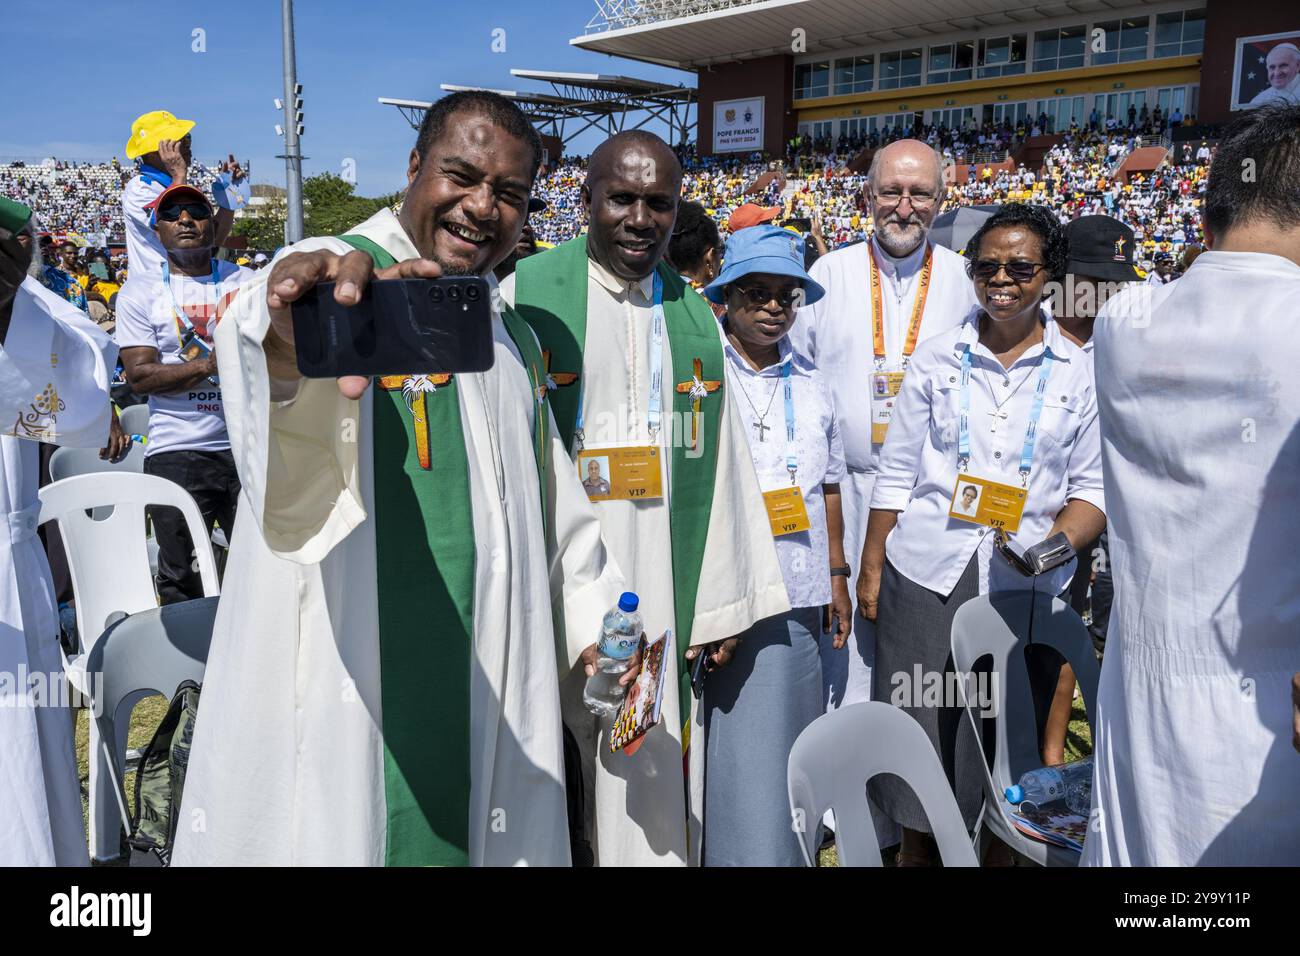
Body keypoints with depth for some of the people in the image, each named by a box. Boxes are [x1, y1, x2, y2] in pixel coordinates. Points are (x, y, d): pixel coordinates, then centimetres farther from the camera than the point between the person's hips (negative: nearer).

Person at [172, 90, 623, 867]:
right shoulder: (331, 287, -11)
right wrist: (292, 350, -57)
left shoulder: (516, 343, 13)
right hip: (340, 713, -6)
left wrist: (602, 621, 10)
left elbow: (555, 516, 21)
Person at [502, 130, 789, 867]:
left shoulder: (694, 318, 11)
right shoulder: (529, 296, -3)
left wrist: (722, 603, 6)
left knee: (656, 799, 10)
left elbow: (722, 462, 9)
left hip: (665, 597, 3)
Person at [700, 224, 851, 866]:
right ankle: (748, 854, 11)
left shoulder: (810, 384, 14)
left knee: (794, 743, 14)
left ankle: (795, 850, 31)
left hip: (802, 595, 5)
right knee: (739, 752, -3)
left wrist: (837, 577, 17)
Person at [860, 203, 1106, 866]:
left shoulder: (1079, 373, 2)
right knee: (917, 732, 7)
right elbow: (896, 473, 5)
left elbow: (1093, 486, 3)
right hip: (925, 574, 1)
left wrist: (1053, 546, -16)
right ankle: (914, 848, 30)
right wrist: (869, 571, 4)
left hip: (1024, 587, 0)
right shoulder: (937, 357, 4)